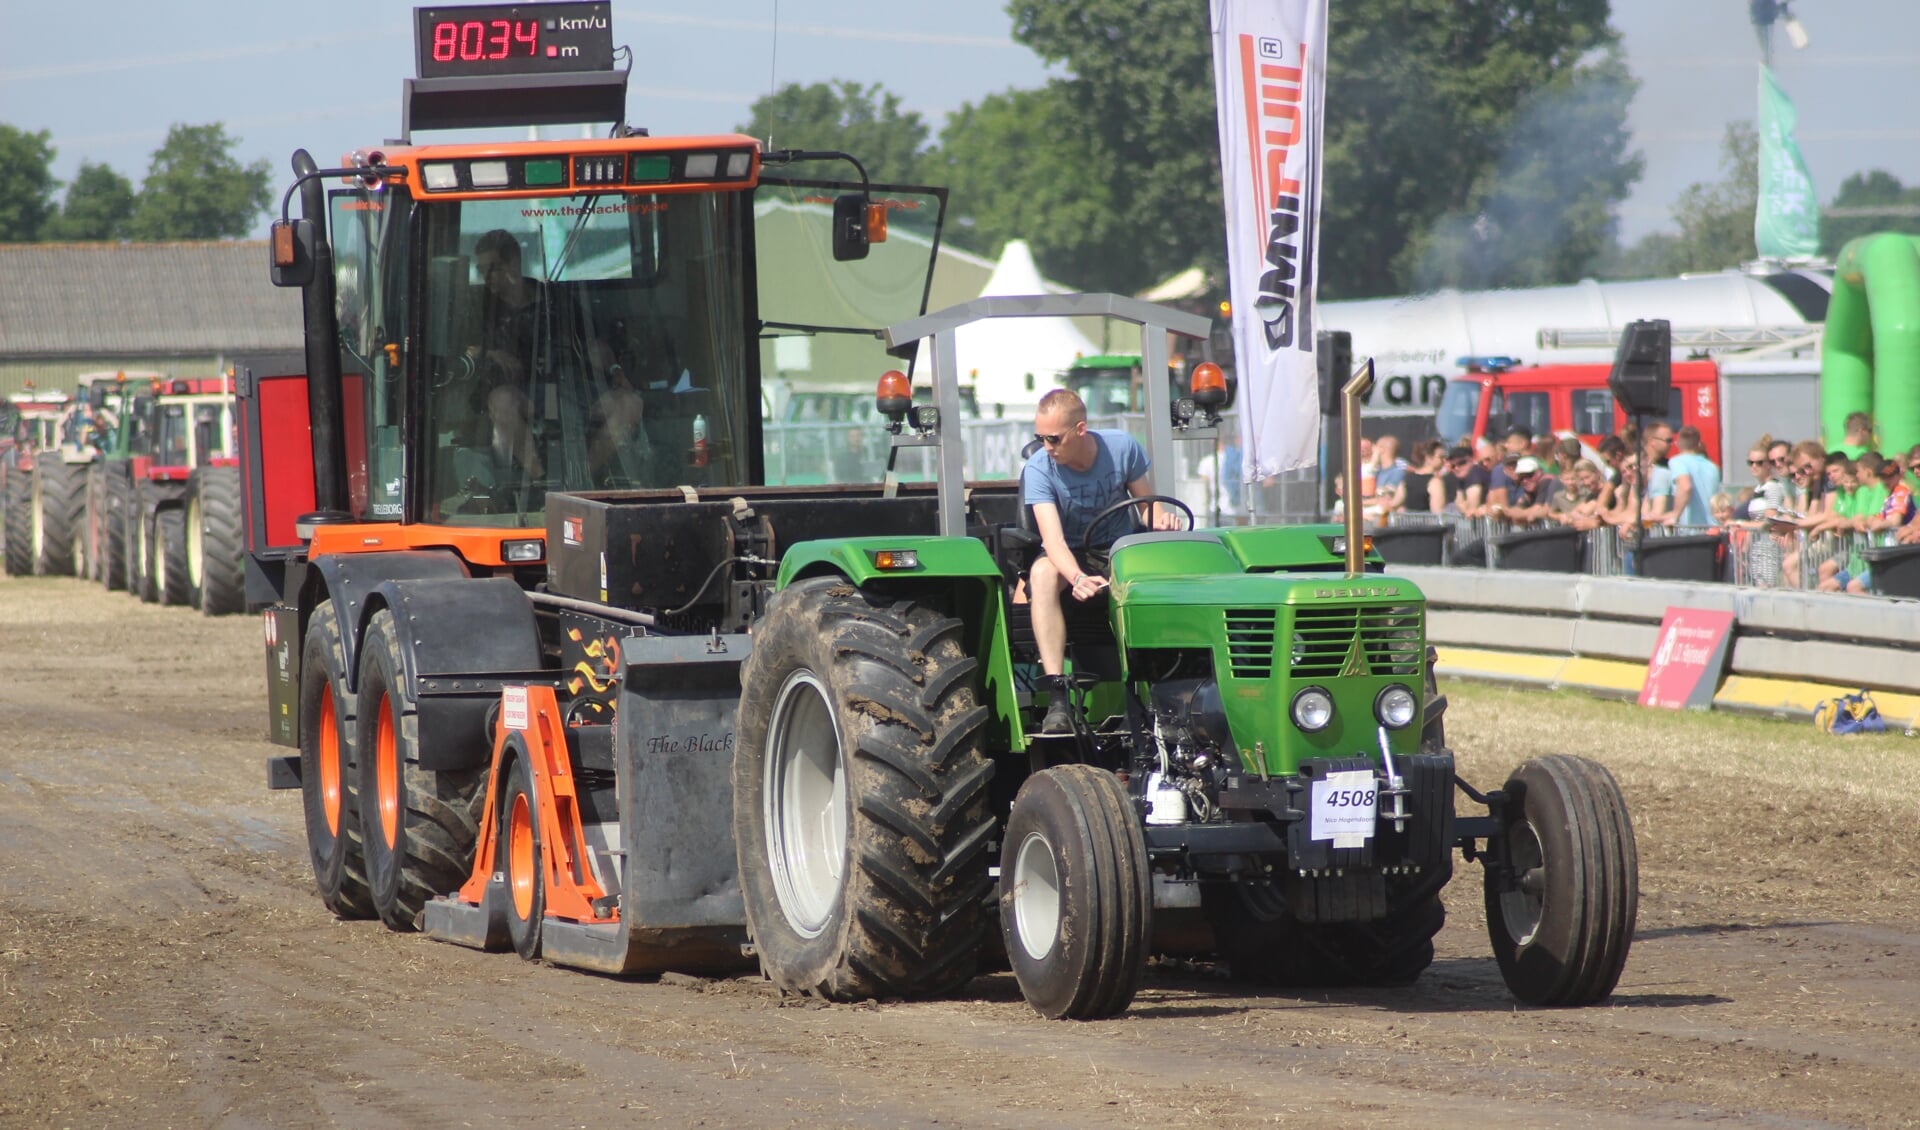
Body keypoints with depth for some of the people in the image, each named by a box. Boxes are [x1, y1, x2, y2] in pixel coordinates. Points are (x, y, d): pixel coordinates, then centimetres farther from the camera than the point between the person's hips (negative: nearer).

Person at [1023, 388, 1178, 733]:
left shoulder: (1122, 448, -8)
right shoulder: (1038, 470, -15)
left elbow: (1147, 506, 4)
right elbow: (1053, 539, -28)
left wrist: (1160, 518, -22)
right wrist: (1077, 577, -48)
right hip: (1069, 559, -1)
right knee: (1042, 573, -37)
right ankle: (1057, 697, -45)